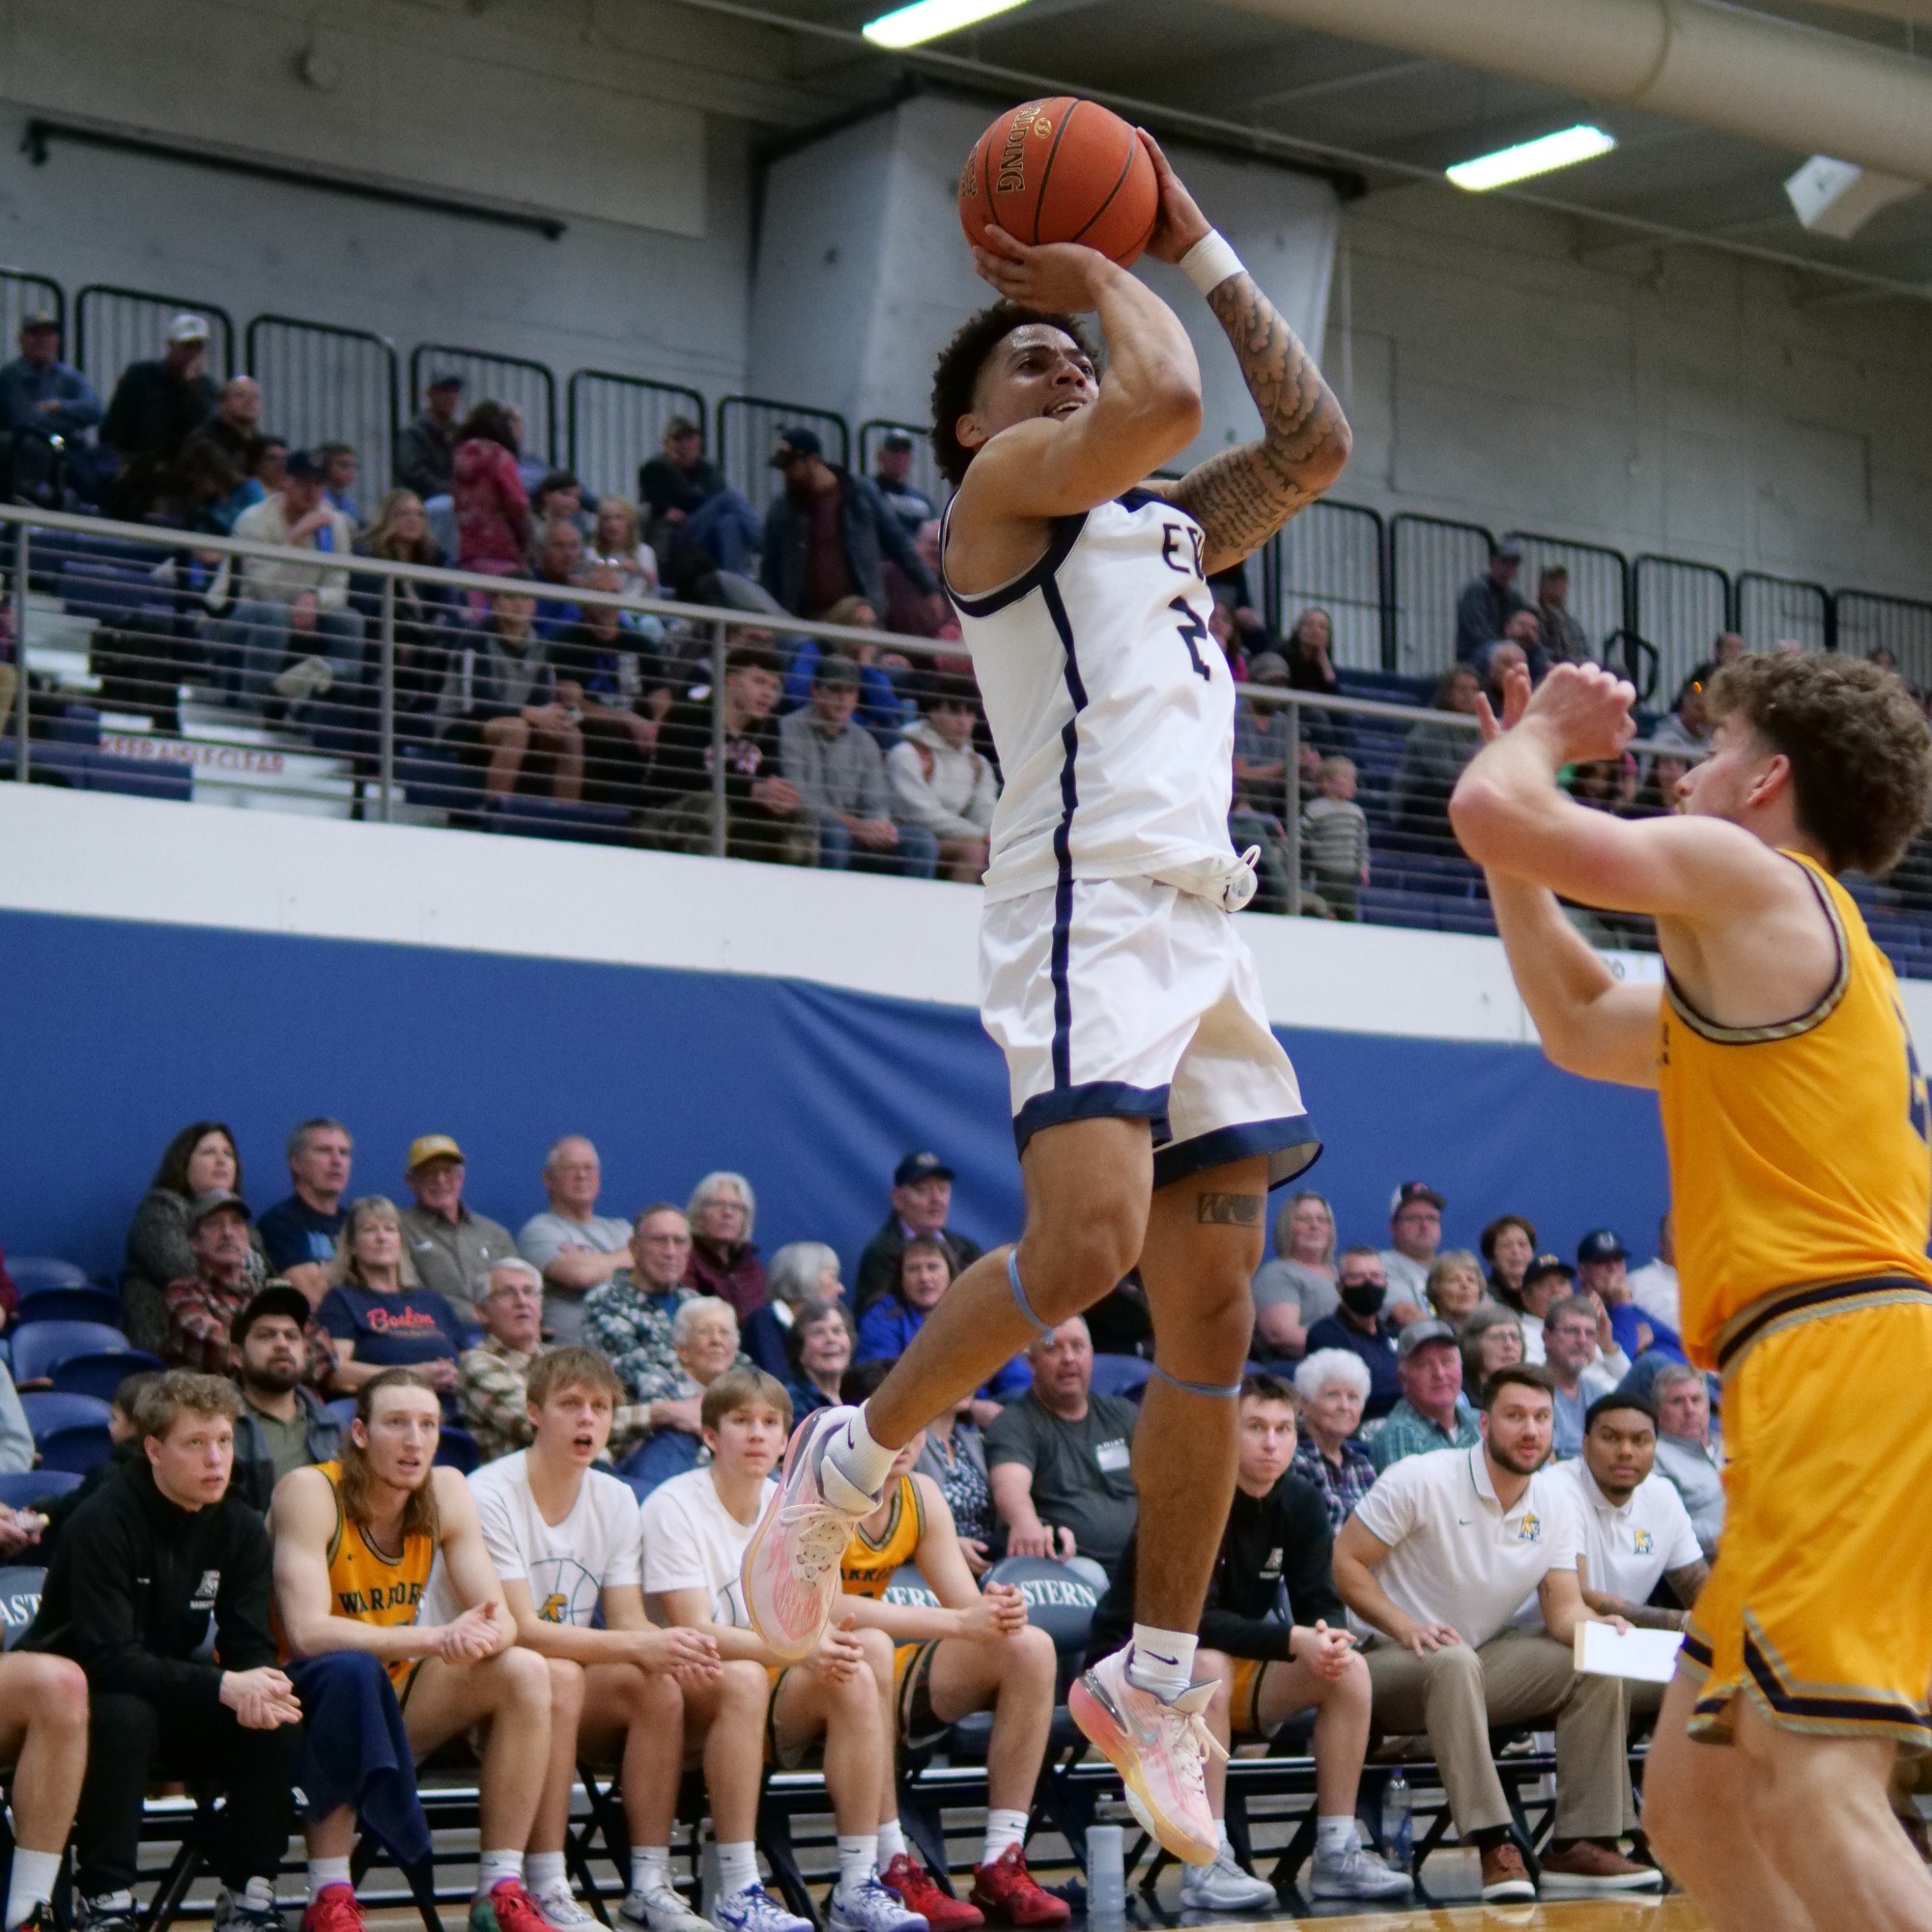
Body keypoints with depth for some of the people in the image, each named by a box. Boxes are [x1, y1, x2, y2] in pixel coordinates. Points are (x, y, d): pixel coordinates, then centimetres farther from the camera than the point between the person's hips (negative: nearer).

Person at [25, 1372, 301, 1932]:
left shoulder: (240, 1528, -3)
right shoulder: (103, 1522, -22)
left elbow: (251, 1649, -7)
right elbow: (109, 1658, -29)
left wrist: (258, 1689, -32)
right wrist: (223, 1687, -37)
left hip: (171, 1701, 5)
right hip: (82, 1701, -5)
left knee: (278, 1723, -20)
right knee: (124, 1715, -38)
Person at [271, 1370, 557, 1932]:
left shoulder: (447, 1491, -3)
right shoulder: (308, 1491, -20)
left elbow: (499, 1620, -8)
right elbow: (307, 1632, -31)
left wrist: (481, 1638, -33)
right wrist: (438, 1638, -38)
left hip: (391, 1699, 6)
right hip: (300, 1703, -6)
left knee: (524, 1672, -14)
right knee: (354, 1670, -37)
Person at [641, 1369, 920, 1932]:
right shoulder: (674, 1506, -10)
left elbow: (812, 1622, 2)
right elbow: (695, 1633, -19)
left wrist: (830, 1641, -23)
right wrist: (801, 1651, -31)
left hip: (775, 1716, 5)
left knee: (854, 1676, -24)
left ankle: (857, 1886, -24)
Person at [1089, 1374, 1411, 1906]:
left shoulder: (1303, 1502, -3)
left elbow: (1320, 1603, -3)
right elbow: (1191, 1621, -29)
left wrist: (1328, 1636, -28)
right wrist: (1293, 1640, -37)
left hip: (1239, 1667, 6)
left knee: (1348, 1668, -15)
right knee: (1209, 1667, -37)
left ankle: (1337, 1855, -12)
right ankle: (1205, 1864, -36)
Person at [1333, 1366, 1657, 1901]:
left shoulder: (1555, 1507, 2)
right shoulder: (1422, 1480, -15)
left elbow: (1565, 1609, -1)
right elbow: (1345, 1560, -15)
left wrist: (1594, 1627, -25)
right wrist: (1405, 1627, -28)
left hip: (1483, 1662, 6)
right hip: (1395, 1662, -6)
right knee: (1453, 1662, -39)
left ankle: (1581, 1845, -13)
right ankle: (1495, 1847, -42)